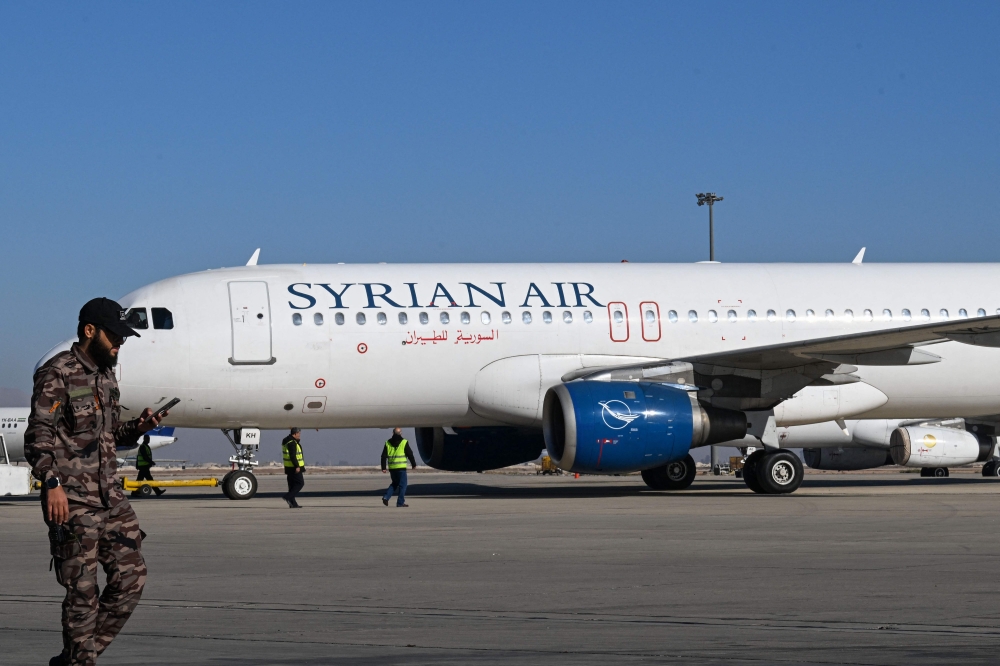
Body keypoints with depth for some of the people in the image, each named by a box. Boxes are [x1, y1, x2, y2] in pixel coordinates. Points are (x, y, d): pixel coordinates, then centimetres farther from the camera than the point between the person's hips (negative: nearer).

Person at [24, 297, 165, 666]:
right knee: (82, 590, -6)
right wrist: (52, 483, -25)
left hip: (110, 496, 8)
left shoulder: (106, 375, 17)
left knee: (131, 575, 5)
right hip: (72, 500, -8)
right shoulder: (57, 374, -9)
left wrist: (138, 427, 5)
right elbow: (38, 438, -14)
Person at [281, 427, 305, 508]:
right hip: (294, 467, -10)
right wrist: (297, 466, -25)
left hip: (289, 467, 10)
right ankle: (287, 497, -12)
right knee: (300, 483, -5)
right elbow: (292, 456, -24)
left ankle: (293, 503, 12)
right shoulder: (292, 443, -17)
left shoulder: (287, 441, 16)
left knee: (292, 485, 11)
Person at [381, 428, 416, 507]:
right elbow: (410, 454, -1)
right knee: (402, 484, 3)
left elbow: (384, 456, 6)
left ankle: (386, 497, 3)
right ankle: (400, 502, 1)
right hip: (401, 467, -5)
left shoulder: (388, 443, 8)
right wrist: (414, 464, 10)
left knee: (395, 483, 19)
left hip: (392, 467, 5)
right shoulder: (404, 442, -4)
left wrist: (383, 467, 9)